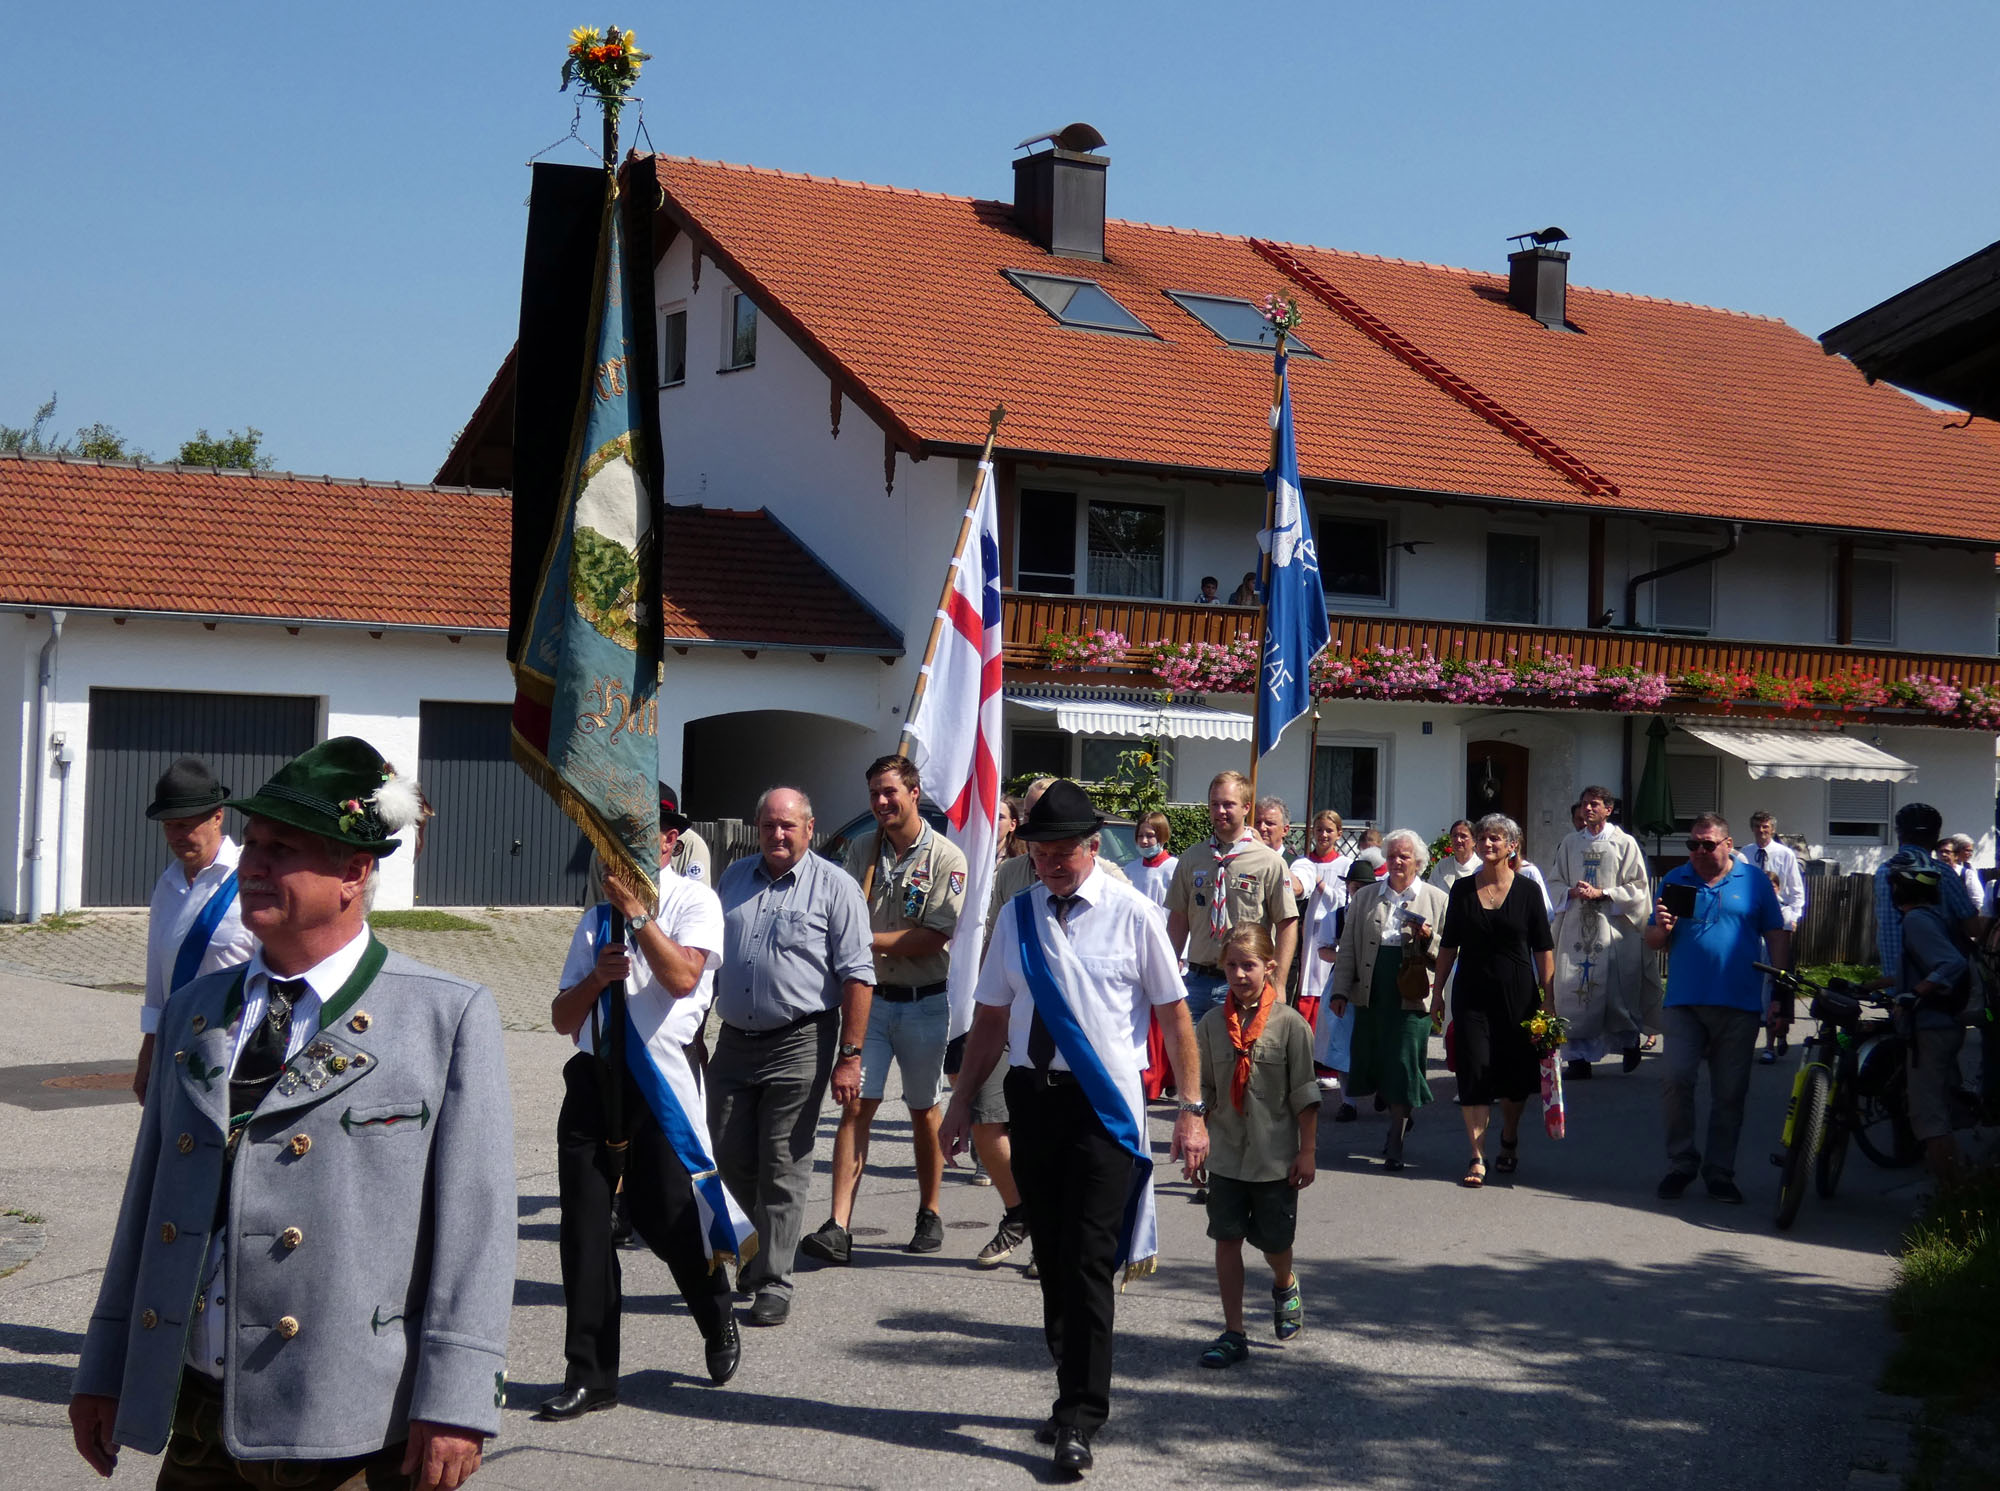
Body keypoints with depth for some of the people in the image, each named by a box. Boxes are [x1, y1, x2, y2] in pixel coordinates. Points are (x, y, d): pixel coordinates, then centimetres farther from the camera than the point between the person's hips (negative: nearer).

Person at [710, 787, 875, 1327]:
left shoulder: (835, 887, -4)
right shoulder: (734, 878, 12)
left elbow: (857, 977, -7)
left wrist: (849, 1056, -13)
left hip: (800, 1044, -5)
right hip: (734, 1040, 5)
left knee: (783, 1166, -2)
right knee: (730, 1155, 9)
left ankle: (773, 1282, 6)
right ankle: (768, 1241, 33)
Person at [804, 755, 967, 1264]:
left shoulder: (945, 858, -8)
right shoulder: (860, 850, 6)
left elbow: (932, 939, -15)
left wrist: (869, 940, -17)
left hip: (924, 1002, -3)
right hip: (869, 996, 3)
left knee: (924, 1110, 10)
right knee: (856, 1106, -7)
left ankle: (929, 1215, 25)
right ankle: (837, 1227, -13)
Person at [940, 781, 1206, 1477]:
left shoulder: (1131, 914, -4)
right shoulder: (1017, 915, 7)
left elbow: (1175, 1013, -2)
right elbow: (992, 1013, 14)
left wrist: (1191, 1111, -6)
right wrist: (964, 1100, 12)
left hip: (1104, 1105, -4)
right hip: (1032, 1097, 5)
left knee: (1088, 1262, -8)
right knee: (1051, 1258, 12)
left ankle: (1080, 1419, -1)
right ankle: (1076, 1396, 26)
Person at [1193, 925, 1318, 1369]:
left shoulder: (1290, 1024, -8)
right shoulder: (1212, 1024, 1)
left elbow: (1304, 1095, -4)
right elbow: (1202, 1090, 8)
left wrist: (1307, 1150, -4)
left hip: (1276, 1156, -2)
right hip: (1225, 1153, 2)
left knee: (1274, 1240, 8)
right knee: (1227, 1238, 2)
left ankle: (1285, 1286, 43)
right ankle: (1233, 1333, 10)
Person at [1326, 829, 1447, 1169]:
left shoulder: (1436, 900, 5)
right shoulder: (1364, 897, 12)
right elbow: (1348, 947, 11)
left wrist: (1428, 938, -13)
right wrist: (1340, 989, 3)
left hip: (1411, 998, -3)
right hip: (1371, 996, 3)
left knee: (1401, 1070, -4)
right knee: (1375, 1064, 8)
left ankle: (1395, 1144, 5)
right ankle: (1399, 1119, 33)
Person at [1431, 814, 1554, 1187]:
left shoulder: (1527, 890, -1)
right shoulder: (1462, 888, 3)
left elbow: (1543, 949, 0)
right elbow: (1449, 945, 9)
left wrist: (1547, 998, -4)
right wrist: (1438, 992, 7)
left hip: (1517, 993, -1)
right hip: (1471, 993, 1)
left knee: (1516, 1072, 9)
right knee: (1474, 1071, -5)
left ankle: (1509, 1139, 34)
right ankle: (1477, 1156, 0)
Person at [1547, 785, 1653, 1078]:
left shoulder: (1624, 844, 0)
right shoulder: (1569, 844, 12)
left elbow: (1639, 887, -2)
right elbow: (1556, 882, 16)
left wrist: (1601, 893, -13)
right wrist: (1572, 892, -6)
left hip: (1613, 928, -3)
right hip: (1576, 928, 3)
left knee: (1616, 991, 0)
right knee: (1572, 991, -4)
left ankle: (1630, 1042, 27)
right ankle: (1578, 1057, 1)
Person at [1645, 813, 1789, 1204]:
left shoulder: (1753, 880, 6)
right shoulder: (1675, 880, 9)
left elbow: (1777, 937, 7)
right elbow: (1652, 941, 12)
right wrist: (1661, 929, -12)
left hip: (1739, 1003, 0)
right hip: (1685, 1000, 0)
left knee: (1730, 1092, 5)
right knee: (1676, 1080, -11)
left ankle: (1720, 1172, 15)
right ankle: (1681, 1163, 3)